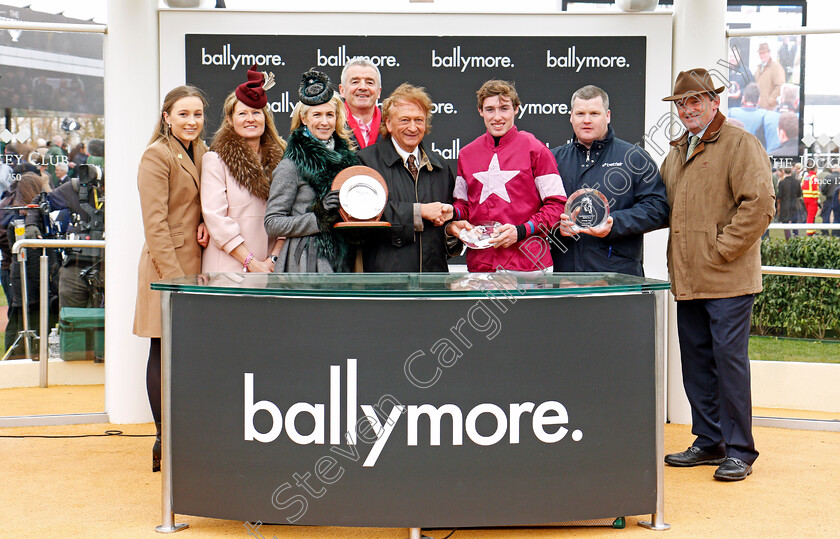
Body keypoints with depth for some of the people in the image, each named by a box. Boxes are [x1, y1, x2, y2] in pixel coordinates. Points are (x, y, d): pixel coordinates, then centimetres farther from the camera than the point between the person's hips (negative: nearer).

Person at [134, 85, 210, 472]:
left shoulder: (201, 152, 14)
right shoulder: (157, 155, -8)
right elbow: (155, 223, -13)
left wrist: (207, 220, 1)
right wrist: (174, 275, -18)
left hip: (197, 262, 7)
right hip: (167, 262, -7)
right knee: (164, 350, -2)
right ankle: (164, 442, 3)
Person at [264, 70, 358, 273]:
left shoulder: (346, 157, 12)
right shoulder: (291, 166, -3)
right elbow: (272, 224, -6)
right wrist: (318, 219, -15)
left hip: (341, 261, 5)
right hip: (305, 262, -5)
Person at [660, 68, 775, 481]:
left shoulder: (740, 144, -5)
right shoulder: (676, 153, 19)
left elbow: (758, 206, -14)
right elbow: (664, 208, 29)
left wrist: (720, 250, -14)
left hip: (728, 279, -7)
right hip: (687, 280, 7)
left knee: (729, 359, -5)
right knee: (696, 362, 11)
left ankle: (739, 451, 4)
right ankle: (709, 442, 22)